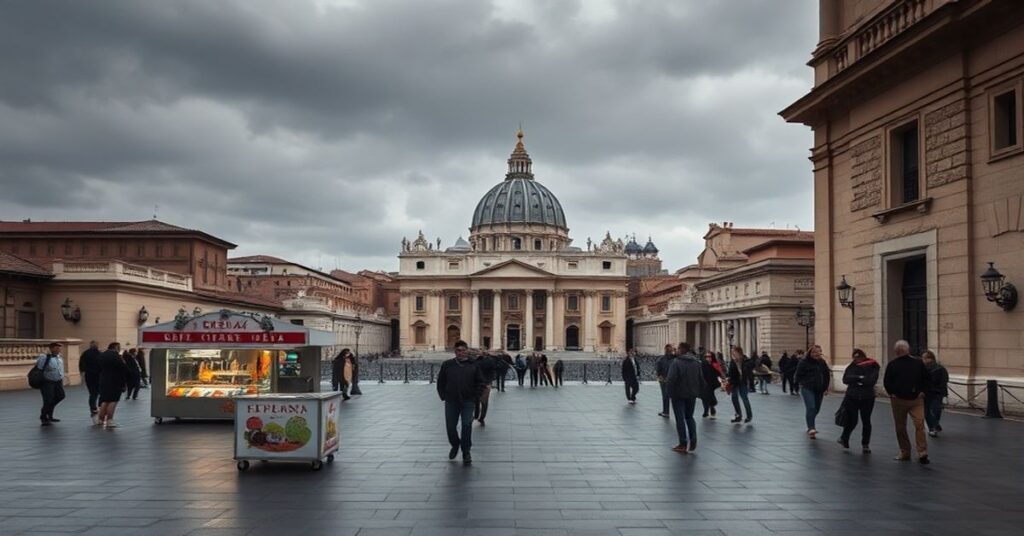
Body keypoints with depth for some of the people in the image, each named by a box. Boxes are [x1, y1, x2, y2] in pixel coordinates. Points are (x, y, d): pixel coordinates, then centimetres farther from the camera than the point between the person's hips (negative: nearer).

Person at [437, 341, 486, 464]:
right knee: (450, 426, 6)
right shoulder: (447, 365, 2)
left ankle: (466, 452, 6)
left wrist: (475, 397, -1)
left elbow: (481, 383, 5)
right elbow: (440, 382, 10)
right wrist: (443, 396, 3)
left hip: (468, 402, -1)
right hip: (451, 402, 1)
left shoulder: (473, 365, 0)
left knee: (467, 426, -5)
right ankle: (455, 445, 34)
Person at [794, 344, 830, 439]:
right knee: (810, 407, -19)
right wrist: (803, 384, -8)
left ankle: (810, 424, 34)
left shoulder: (822, 362, 10)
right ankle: (811, 428, -24)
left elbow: (827, 375, 16)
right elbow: (798, 375, -2)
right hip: (807, 389, -5)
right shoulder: (803, 362, -5)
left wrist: (825, 387, 11)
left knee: (816, 409, 11)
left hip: (819, 390, 5)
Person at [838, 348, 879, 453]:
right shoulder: (851, 367, 5)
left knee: (866, 421, 9)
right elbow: (846, 379, -10)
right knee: (852, 420, 0)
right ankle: (844, 438, 14)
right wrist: (860, 378, -13)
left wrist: (855, 379, -12)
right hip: (852, 397, 0)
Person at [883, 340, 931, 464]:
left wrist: (922, 392, -1)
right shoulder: (892, 365, 5)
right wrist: (891, 393, -3)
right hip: (898, 400, 2)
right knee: (900, 427, 8)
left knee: (919, 425, -14)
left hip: (916, 399, -2)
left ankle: (922, 454, -15)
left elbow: (925, 379, 10)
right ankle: (904, 452, 20)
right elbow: (886, 381, 8)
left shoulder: (918, 363, 4)